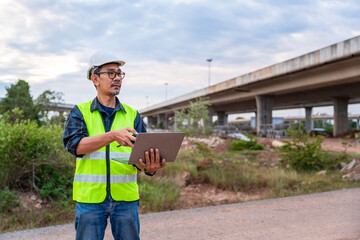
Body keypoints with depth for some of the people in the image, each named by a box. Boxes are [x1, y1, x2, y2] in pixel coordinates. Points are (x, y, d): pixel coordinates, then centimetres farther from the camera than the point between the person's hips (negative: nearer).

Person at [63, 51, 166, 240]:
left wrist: (149, 167, -21)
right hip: (90, 196, -2)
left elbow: (141, 152, 3)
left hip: (126, 196, 2)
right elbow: (75, 145, -13)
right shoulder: (80, 112, 5)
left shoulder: (132, 114, 11)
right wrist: (113, 135, -28)